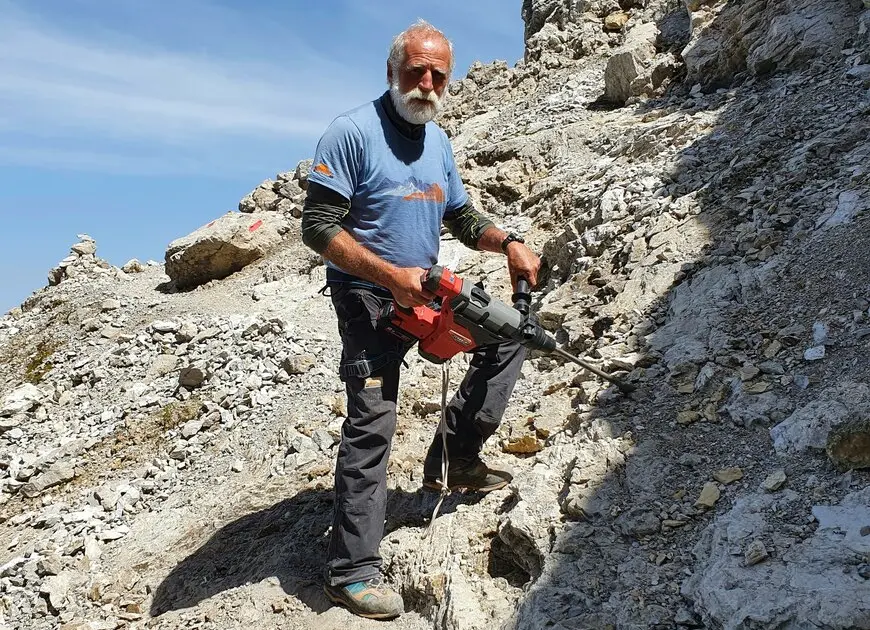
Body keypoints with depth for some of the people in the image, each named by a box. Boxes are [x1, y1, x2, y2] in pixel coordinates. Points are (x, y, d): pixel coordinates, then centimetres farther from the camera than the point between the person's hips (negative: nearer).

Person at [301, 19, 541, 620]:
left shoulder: (439, 141, 11)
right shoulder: (352, 132, -13)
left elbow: (462, 217, 18)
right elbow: (318, 227, -18)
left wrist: (509, 242, -1)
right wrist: (390, 276, -25)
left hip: (425, 289, 8)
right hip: (368, 298, -8)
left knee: (510, 333, 9)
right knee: (373, 422, -12)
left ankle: (455, 457, 15)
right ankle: (352, 570, 0)